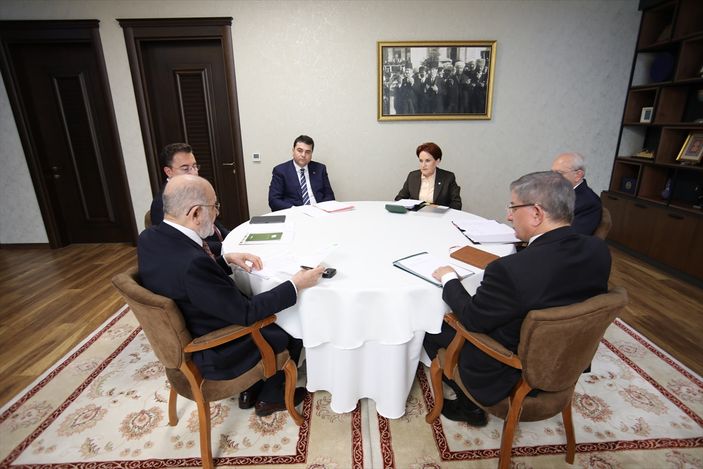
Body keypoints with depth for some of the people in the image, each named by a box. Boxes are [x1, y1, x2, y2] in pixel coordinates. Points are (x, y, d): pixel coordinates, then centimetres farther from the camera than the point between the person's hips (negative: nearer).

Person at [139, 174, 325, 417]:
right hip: (215, 356, -8)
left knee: (263, 310, 24)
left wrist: (226, 260, -4)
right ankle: (269, 397, 32)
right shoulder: (191, 262, -37)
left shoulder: (150, 237, -10)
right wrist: (296, 285, -21)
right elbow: (245, 313, -28)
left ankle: (251, 389, 34)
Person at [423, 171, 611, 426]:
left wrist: (449, 279, -4)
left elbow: (472, 318, -19)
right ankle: (468, 402, 33)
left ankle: (468, 406, 25)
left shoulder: (511, 270, -36)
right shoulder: (598, 250, -13)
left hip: (508, 379, -7)